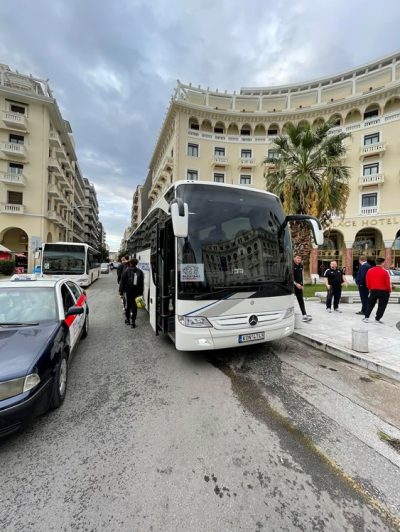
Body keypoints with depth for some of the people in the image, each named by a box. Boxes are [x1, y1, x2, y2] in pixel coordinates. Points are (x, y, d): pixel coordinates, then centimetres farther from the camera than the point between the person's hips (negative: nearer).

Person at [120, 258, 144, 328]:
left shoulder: (126, 271, -5)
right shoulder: (140, 272, 0)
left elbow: (123, 282, -4)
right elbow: (141, 283, 2)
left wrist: (122, 290, 3)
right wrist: (141, 293, 8)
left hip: (128, 291, -1)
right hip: (136, 292, 1)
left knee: (128, 305, 15)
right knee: (134, 306, 5)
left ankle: (127, 319, 28)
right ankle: (133, 322, 5)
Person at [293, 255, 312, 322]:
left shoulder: (301, 266, 10)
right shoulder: (292, 266, -12)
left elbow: (301, 276, 18)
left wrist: (302, 285, 15)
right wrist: (296, 284, -22)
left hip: (299, 285, 7)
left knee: (301, 300, 6)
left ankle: (304, 315, 6)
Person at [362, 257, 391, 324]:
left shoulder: (369, 271, 0)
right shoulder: (385, 272, -12)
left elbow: (368, 282, 5)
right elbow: (388, 283, -9)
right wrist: (389, 291, 5)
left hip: (373, 290, 4)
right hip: (383, 291, -4)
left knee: (370, 304, 14)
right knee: (381, 306, 9)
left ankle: (366, 317, 11)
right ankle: (377, 319, 12)